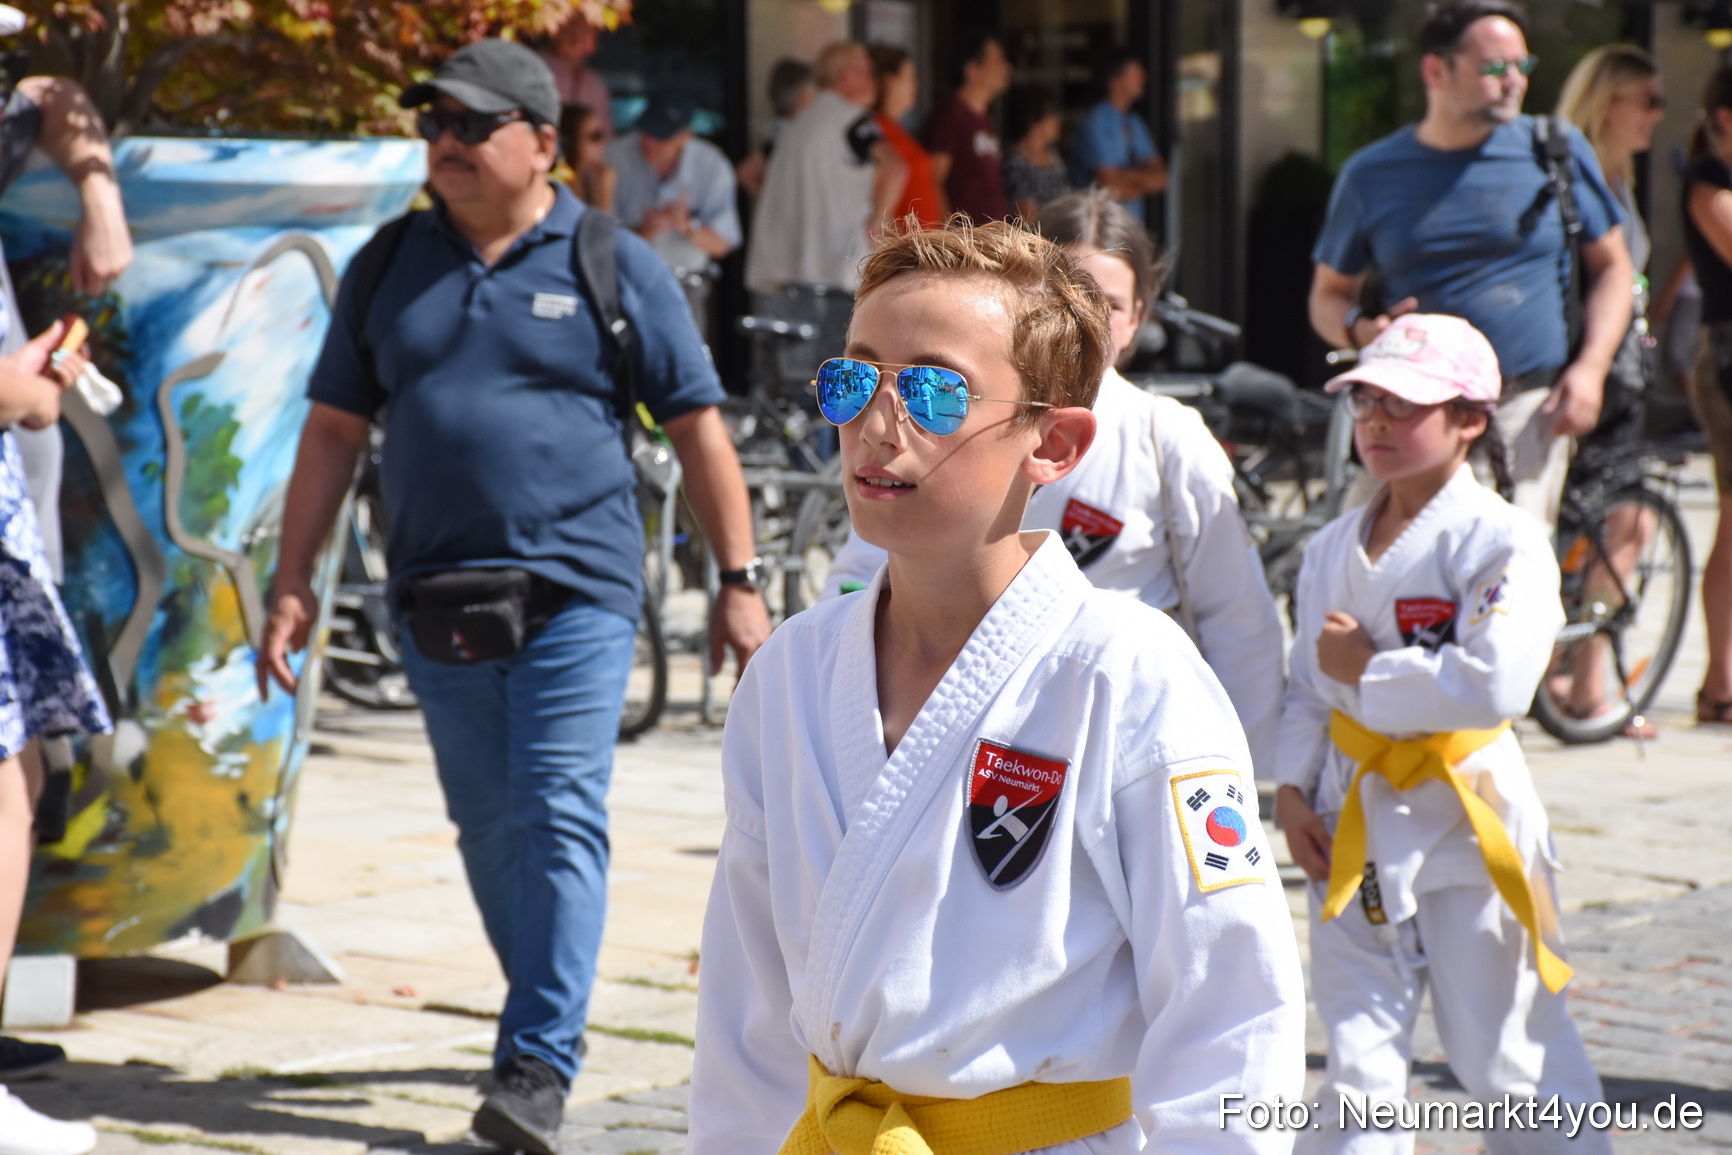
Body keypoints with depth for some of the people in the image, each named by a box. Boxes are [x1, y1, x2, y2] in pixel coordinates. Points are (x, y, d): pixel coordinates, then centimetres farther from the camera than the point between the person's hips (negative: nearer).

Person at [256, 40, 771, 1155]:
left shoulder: (615, 267, 2)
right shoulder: (391, 268, 11)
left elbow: (700, 428, 3)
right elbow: (334, 430, 14)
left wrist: (739, 581, -1)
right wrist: (294, 583, 8)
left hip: (576, 591, -4)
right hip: (440, 599, 4)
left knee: (561, 820, -11)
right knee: (489, 830, 11)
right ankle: (551, 1012, 28)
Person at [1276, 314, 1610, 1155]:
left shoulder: (1505, 542, -10)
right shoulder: (1332, 549, 11)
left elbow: (1494, 683, -24)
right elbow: (1305, 689, 16)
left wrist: (1366, 667, -15)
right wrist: (1291, 792, 1)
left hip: (1465, 817, -5)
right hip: (1354, 818, 5)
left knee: (1506, 1052, 2)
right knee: (1358, 1062, 4)